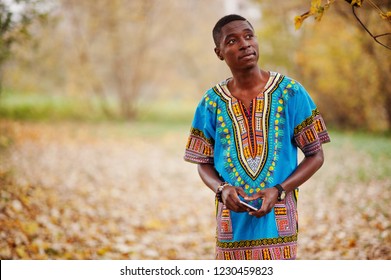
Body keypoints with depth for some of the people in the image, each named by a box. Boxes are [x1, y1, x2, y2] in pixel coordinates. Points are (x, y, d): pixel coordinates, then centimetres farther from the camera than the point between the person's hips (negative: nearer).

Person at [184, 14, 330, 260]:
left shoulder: (291, 93, -2)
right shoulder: (211, 103, 3)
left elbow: (315, 155, 2)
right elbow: (204, 163, 11)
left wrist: (278, 191, -12)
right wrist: (222, 189, -11)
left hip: (278, 220, -1)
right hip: (233, 220, 2)